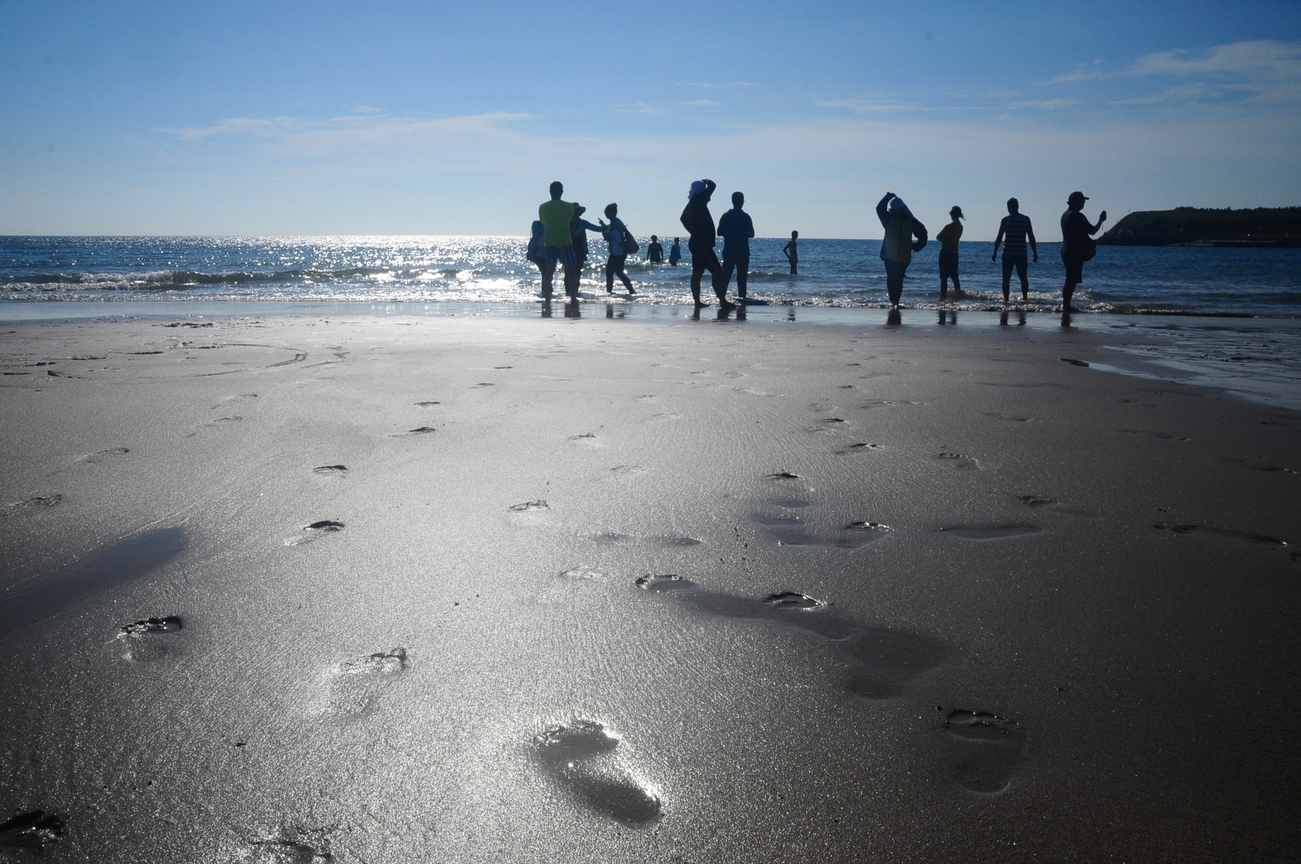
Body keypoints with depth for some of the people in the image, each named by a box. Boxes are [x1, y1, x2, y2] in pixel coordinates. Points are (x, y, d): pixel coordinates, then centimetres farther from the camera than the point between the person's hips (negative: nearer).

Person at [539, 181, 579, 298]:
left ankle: (547, 293, 0)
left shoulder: (543, 207, 0)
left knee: (549, 270, 7)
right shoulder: (569, 206, -4)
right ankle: (573, 293, 2)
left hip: (549, 242, 2)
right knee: (571, 270, 5)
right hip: (565, 242, -2)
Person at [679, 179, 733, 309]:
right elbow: (712, 185, -13)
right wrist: (706, 181, 7)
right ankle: (723, 301, -15)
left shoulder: (692, 204, 14)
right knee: (716, 271, -11)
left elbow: (683, 218, 30)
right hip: (703, 243, -10)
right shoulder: (698, 201, -13)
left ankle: (697, 301, 8)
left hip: (696, 242, 10)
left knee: (697, 273, 8)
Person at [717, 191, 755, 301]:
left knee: (725, 276, 6)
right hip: (743, 252, -2)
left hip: (728, 252, 2)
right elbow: (751, 233, -7)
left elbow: (719, 232, 3)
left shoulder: (725, 216, 1)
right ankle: (742, 298, -1)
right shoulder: (745, 216, -6)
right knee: (741, 278, 2)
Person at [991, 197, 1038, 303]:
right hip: (1022, 253, 2)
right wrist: (1035, 253, 8)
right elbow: (1031, 237, 4)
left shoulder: (1006, 220, -3)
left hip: (1008, 253, -2)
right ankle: (1025, 297, 12)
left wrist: (995, 252, 1)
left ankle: (1005, 299, -4)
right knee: (1023, 277, 12)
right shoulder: (1026, 219, 4)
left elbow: (999, 237, -5)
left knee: (1006, 278, 1)